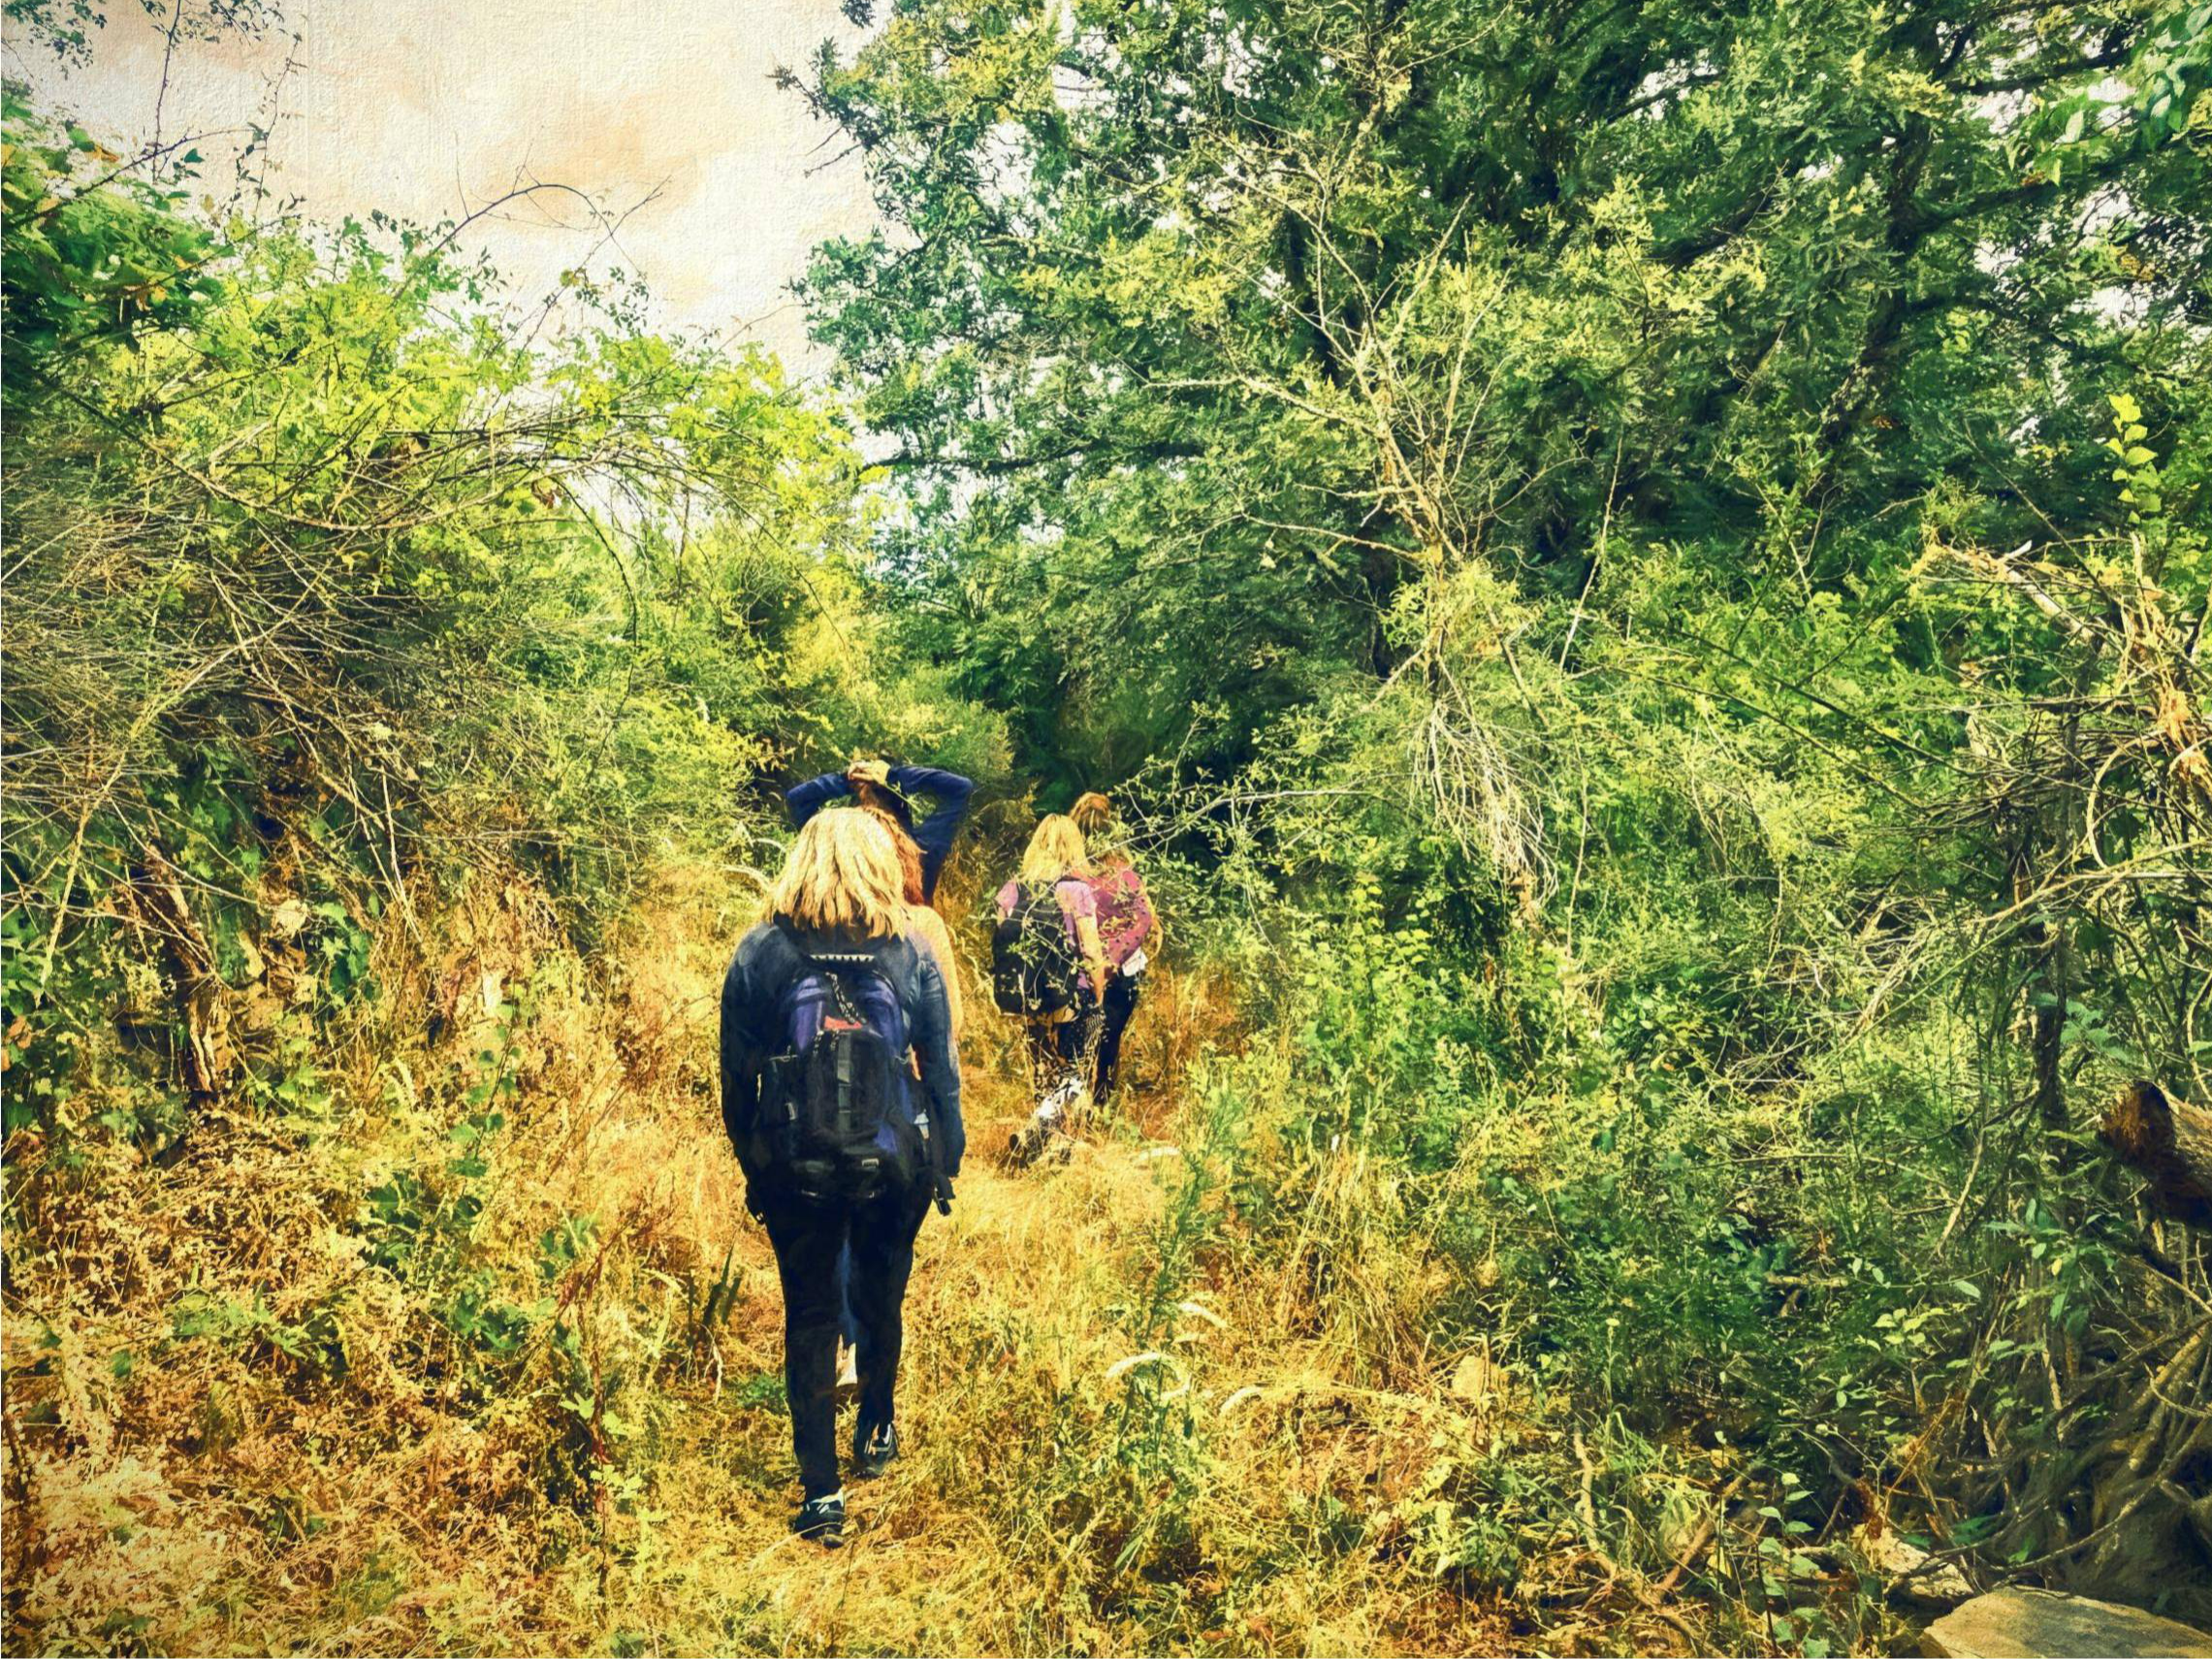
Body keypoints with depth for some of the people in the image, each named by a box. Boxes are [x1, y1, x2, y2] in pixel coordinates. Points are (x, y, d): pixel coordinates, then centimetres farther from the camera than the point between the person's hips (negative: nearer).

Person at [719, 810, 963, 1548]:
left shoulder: (759, 954, -7)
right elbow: (941, 1072, -2)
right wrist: (947, 1159, 11)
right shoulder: (911, 956, -7)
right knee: (881, 1302, 22)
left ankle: (820, 1492, 13)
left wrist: (751, 1164, 11)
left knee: (809, 1316, 12)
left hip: (795, 1172, -1)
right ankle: (876, 1434, 42)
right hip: (893, 1167, 1)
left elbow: (736, 1075, -2)